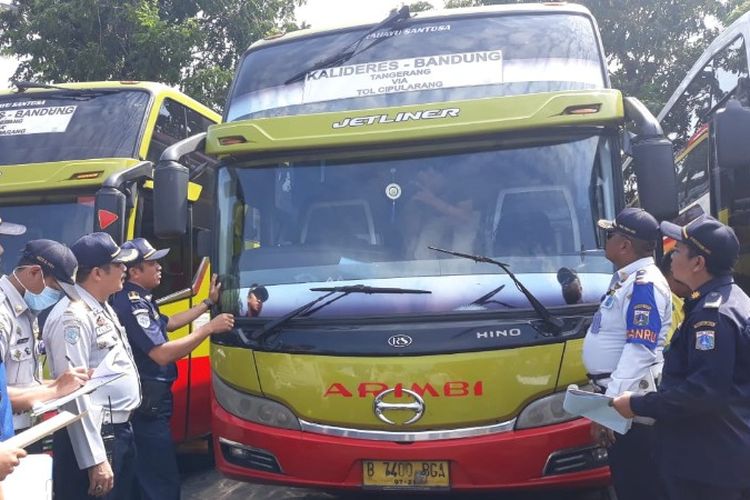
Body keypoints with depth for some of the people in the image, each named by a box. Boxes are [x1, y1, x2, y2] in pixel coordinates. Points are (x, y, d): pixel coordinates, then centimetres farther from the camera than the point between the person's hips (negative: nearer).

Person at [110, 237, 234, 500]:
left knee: (147, 477, 22)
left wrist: (208, 303, 26)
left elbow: (167, 323, 27)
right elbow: (162, 354, -28)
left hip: (148, 401, 11)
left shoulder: (139, 299, 12)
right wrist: (210, 328, -23)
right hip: (147, 405, -11)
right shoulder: (132, 304, -23)